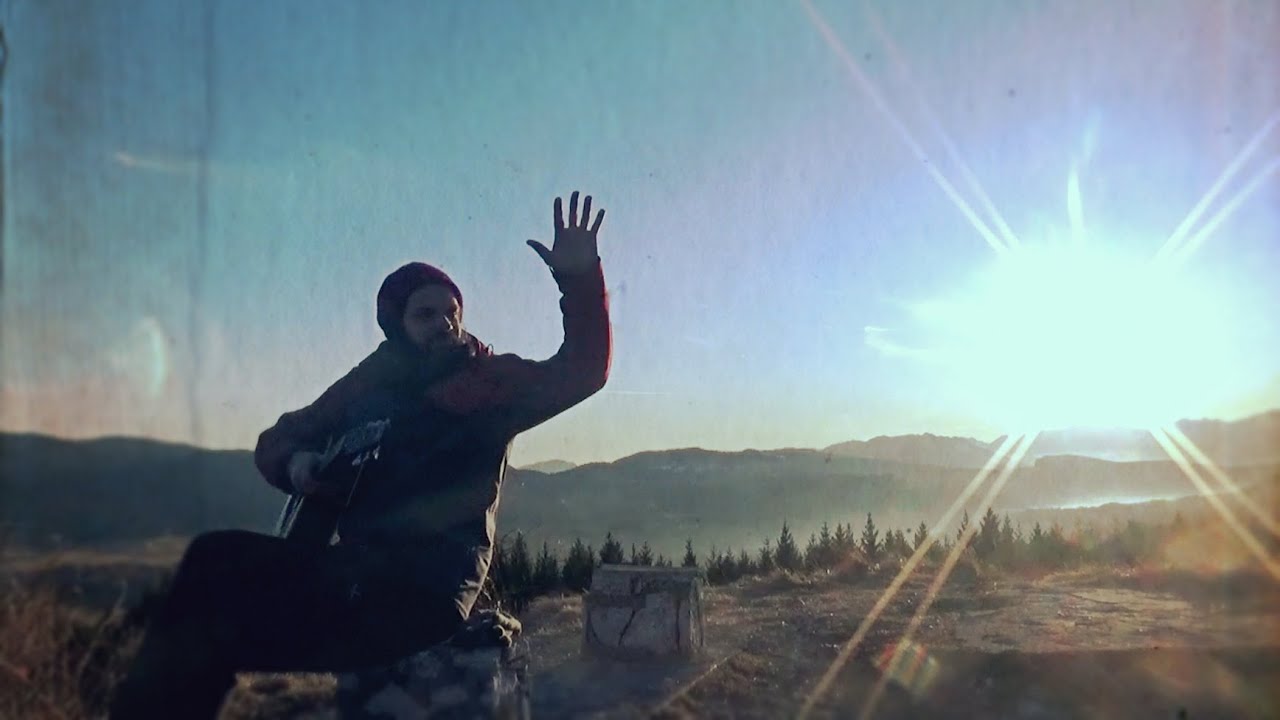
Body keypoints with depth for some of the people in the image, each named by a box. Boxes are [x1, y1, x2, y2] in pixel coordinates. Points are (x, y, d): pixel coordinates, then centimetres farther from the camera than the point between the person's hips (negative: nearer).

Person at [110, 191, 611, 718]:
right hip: (356, 566, 6)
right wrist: (295, 462, -2)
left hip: (427, 585, -5)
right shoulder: (369, 383, 18)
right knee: (218, 559, -17)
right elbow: (278, 438, 24)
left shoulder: (493, 380, 7)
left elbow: (581, 371, -4)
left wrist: (579, 279, -18)